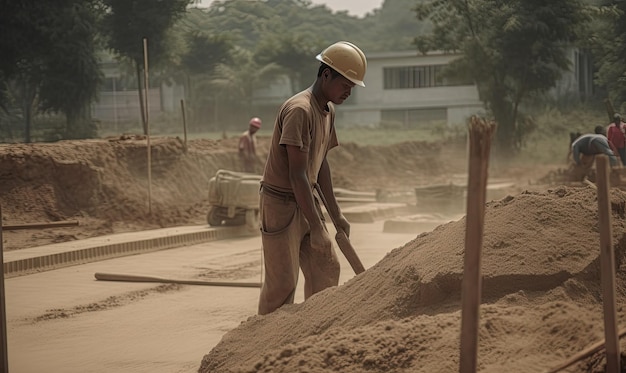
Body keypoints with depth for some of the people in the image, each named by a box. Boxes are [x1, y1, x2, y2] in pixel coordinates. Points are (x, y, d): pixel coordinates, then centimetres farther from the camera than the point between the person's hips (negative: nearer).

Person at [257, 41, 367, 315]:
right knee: (282, 282, -6)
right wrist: (316, 228, -25)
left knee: (326, 267, 9)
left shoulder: (328, 111, 8)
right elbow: (297, 174, -25)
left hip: (306, 200, 9)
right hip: (280, 203, -9)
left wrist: (335, 214, 18)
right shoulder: (299, 110, -22)